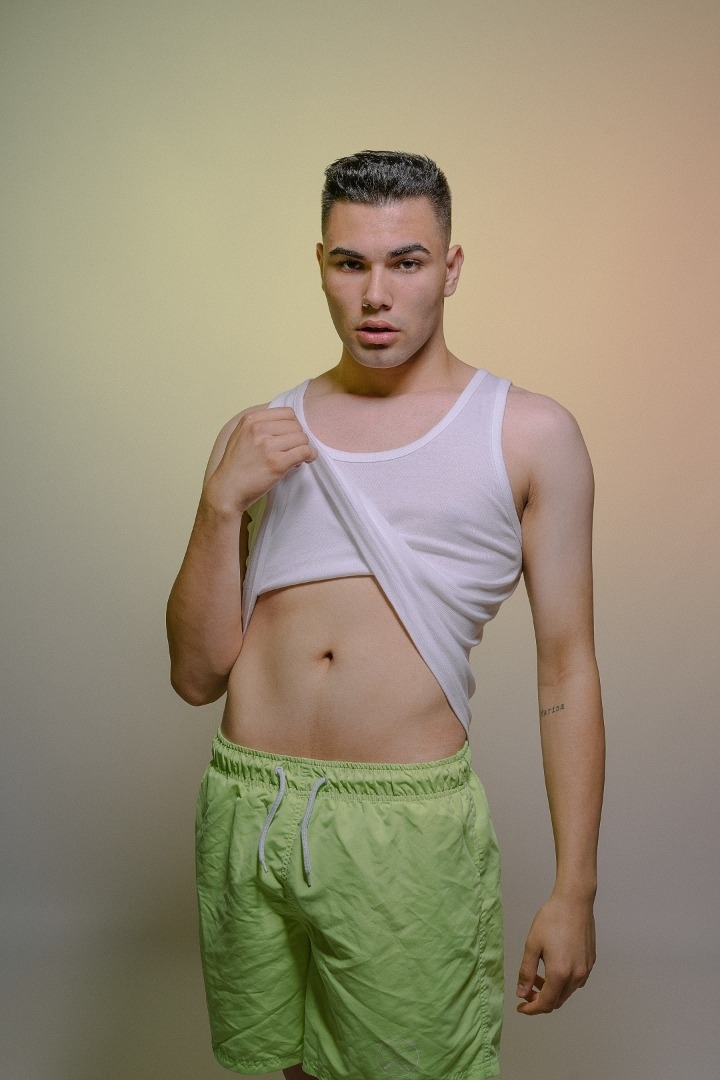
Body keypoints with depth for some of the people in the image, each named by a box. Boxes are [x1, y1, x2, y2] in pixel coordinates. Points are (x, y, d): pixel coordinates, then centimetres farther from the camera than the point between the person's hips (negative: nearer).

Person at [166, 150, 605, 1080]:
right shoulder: (258, 439, 8)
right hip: (246, 808, 3)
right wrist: (222, 503, -9)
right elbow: (197, 676, 4)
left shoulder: (530, 436, -1)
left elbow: (566, 669, -1)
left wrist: (574, 890, -4)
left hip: (409, 827, -3)